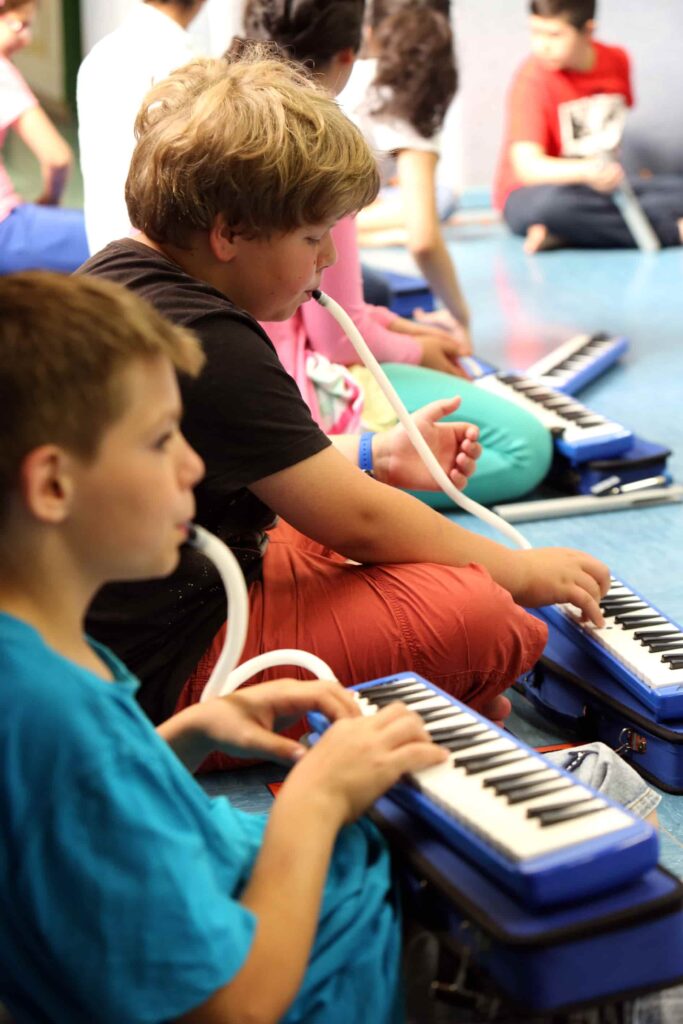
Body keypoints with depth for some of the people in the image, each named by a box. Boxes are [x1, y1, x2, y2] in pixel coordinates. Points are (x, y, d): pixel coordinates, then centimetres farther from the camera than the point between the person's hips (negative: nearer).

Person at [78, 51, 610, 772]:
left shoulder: (118, 272, 5)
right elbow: (356, 520, -21)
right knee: (479, 615, -22)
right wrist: (520, 569, -7)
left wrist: (376, 457, 13)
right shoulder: (209, 345, -26)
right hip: (170, 671, -11)